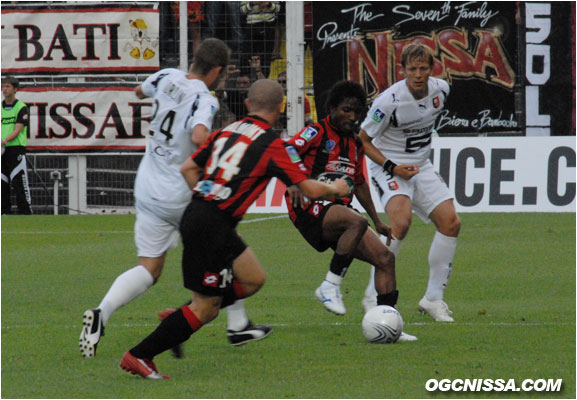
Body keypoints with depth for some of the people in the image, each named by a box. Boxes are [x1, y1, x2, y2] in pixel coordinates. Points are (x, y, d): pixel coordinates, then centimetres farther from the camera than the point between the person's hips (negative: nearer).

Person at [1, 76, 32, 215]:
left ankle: (26, 213, -11)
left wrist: (4, 141, -25)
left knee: (20, 183, -10)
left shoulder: (21, 108, -3)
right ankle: (5, 211, 12)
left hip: (16, 149, -5)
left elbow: (17, 130, -11)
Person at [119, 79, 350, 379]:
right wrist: (335, 189, 12)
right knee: (205, 307, -1)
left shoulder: (226, 132, 12)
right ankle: (138, 356, 2)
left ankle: (178, 321, 15)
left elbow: (188, 168, 14)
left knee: (253, 280, 18)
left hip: (196, 212, 9)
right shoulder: (272, 145, -8)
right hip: (212, 227, -9)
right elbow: (309, 189, -7)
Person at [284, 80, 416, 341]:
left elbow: (359, 183, 31)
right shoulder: (317, 133, -2)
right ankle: (330, 287, -26)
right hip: (312, 210, -8)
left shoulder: (355, 144, 20)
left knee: (385, 258, -5)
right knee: (357, 222, -36)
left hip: (340, 210, 8)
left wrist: (378, 222, 30)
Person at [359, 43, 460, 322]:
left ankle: (433, 299, 4)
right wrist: (392, 167, -21)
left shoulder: (440, 89, -4)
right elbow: (362, 140, -12)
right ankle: (374, 297, -19)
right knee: (400, 223, -29)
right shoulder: (389, 101, -23)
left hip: (421, 166, 7)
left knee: (450, 222, -6)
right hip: (389, 166, -7)